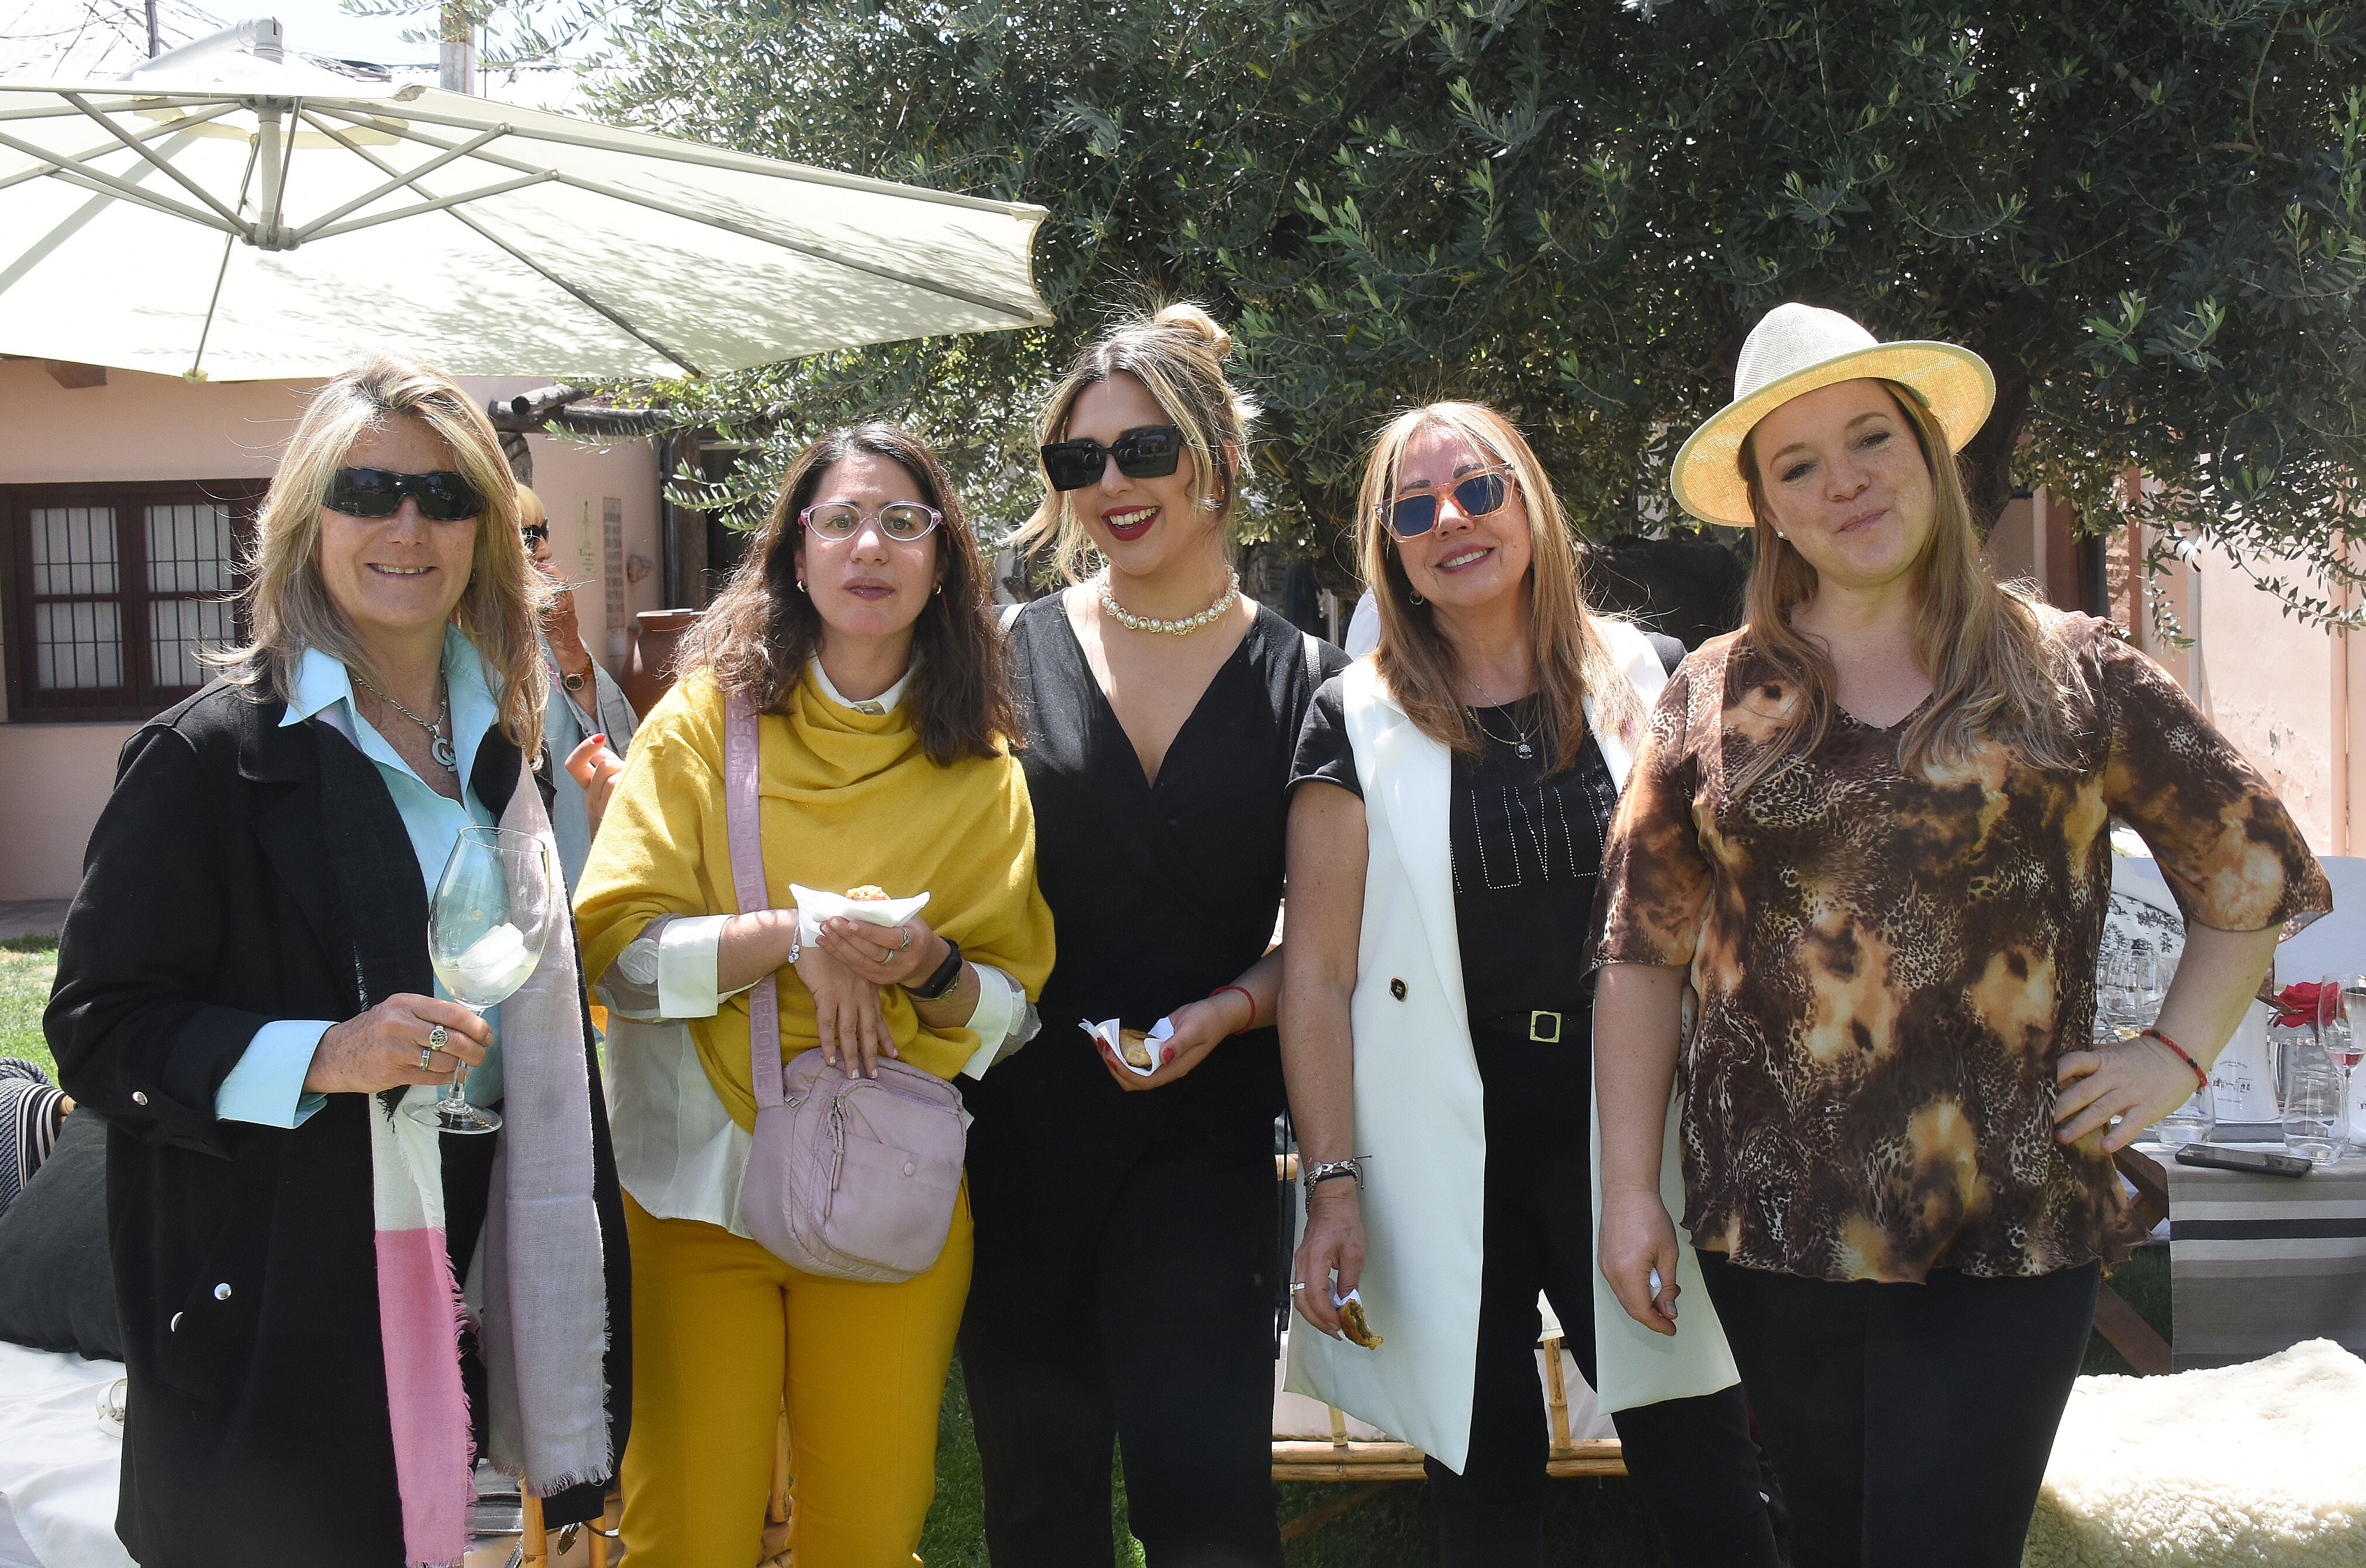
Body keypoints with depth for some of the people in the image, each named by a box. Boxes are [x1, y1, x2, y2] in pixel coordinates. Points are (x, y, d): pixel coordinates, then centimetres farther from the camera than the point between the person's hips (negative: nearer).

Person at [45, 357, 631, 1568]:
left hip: (464, 1275, 6)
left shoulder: (499, 752, 12)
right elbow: (97, 1032, -12)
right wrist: (318, 1055, -24)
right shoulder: (210, 758, -9)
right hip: (276, 1319, -6)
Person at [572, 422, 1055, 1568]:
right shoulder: (703, 722, 1)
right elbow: (616, 947, -7)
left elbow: (1017, 1012, 7)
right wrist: (795, 936, -18)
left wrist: (936, 970, -14)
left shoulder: (984, 771, 5)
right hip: (700, 1182, -1)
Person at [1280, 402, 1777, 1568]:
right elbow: (1316, 967, -2)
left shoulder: (1646, 685, 5)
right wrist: (1332, 1182, -7)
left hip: (1625, 1135, 1)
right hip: (1445, 1156, -1)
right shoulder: (1360, 721, 1)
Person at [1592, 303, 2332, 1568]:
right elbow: (1643, 953, 5)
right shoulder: (1716, 697, 4)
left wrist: (2172, 1057, 0)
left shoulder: (2073, 677, 1)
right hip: (1775, 1224, 2)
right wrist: (1629, 1189, 1)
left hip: (2006, 1233, -2)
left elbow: (2259, 875, 11)